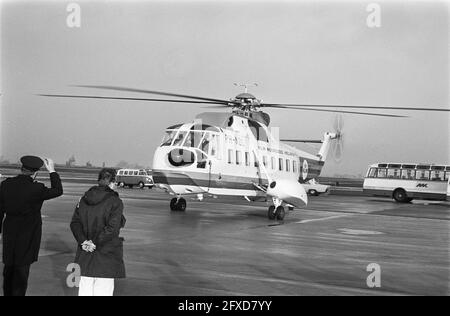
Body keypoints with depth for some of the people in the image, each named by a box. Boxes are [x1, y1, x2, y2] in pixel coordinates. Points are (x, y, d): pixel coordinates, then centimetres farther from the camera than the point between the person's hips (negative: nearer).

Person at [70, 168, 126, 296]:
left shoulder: (84, 199, 7)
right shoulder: (115, 202, -10)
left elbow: (75, 222, 3)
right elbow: (111, 228, -18)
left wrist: (83, 240, -5)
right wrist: (95, 243, -14)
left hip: (84, 254, 5)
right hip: (106, 257, -5)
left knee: (84, 290, 12)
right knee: (103, 291, 1)